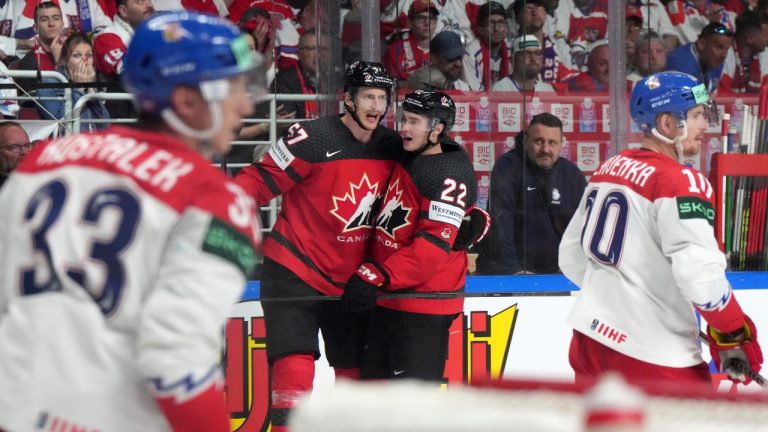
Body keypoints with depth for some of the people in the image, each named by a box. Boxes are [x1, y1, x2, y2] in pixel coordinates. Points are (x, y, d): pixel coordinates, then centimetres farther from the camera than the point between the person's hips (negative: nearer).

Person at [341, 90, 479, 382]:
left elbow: (434, 246, -26)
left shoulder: (450, 174, -18)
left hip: (423, 305, -10)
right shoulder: (407, 158, 10)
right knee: (374, 378, 18)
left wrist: (376, 276, -32)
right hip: (388, 300, 10)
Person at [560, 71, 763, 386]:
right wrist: (734, 335, -12)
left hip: (592, 336, 9)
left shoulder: (607, 170, 10)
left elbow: (571, 256, 18)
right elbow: (700, 274, -24)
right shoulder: (679, 182, -15)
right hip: (653, 354, -8)